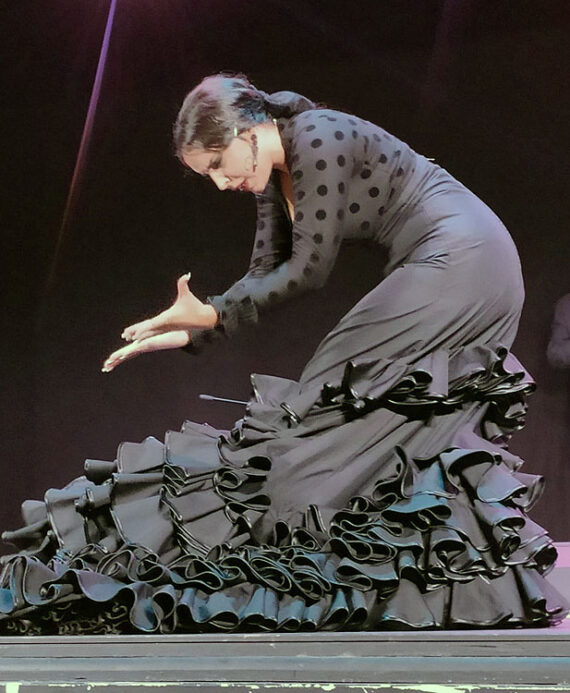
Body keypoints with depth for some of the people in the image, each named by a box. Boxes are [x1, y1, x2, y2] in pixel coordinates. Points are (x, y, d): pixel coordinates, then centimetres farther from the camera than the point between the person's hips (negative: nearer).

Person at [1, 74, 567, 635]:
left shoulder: (317, 139, -18)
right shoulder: (273, 173, 11)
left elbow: (309, 268, -19)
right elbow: (266, 272, 14)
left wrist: (214, 314, -18)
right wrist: (192, 332, 4)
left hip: (462, 258, -10)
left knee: (346, 399, -10)